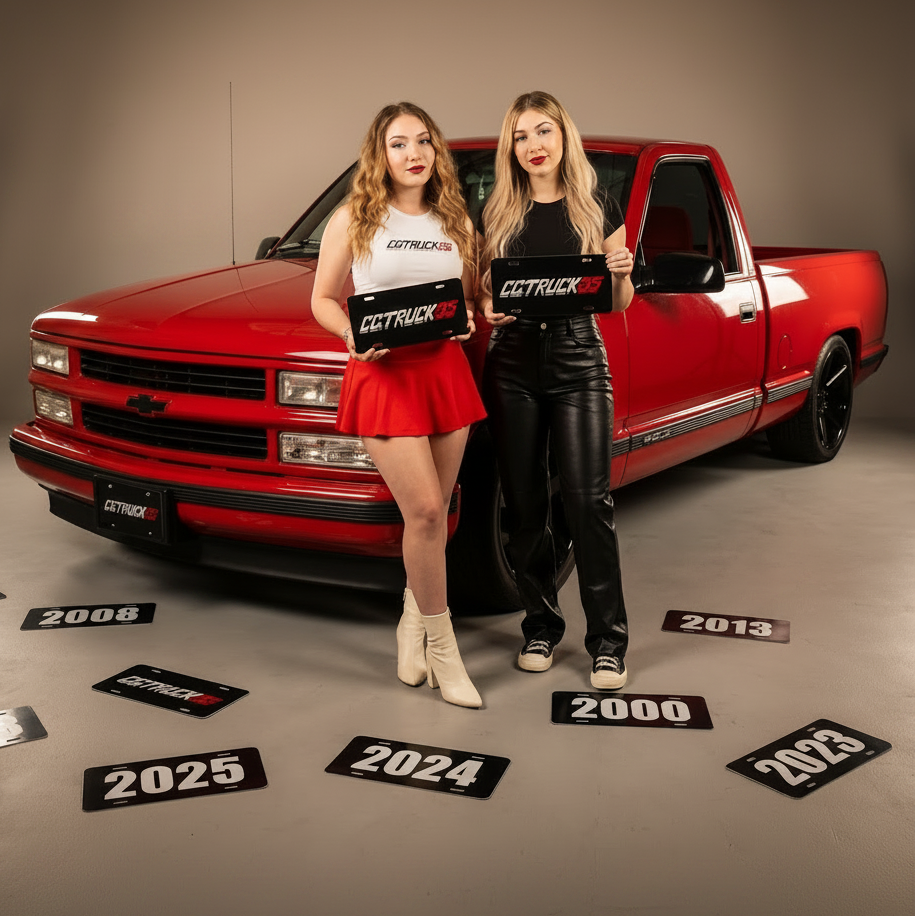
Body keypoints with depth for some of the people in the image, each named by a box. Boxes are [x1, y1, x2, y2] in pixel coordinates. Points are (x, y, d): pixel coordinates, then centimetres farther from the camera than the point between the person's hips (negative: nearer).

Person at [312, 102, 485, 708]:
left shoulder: (455, 223, 13)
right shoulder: (354, 220, 2)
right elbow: (323, 300, 5)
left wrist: (467, 319, -2)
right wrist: (354, 335, -14)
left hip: (446, 371, 4)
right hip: (383, 375, -4)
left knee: (434, 514, 7)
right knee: (425, 511, -11)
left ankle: (413, 625, 27)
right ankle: (441, 648, 4)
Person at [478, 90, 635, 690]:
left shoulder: (599, 209, 6)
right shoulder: (497, 215, 9)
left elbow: (620, 303, 9)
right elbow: (482, 291, 13)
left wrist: (622, 274, -12)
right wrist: (487, 310, -10)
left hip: (579, 359, -2)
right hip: (514, 363, 2)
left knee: (589, 500, -7)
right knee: (525, 503, 5)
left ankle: (608, 640, 2)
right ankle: (541, 626, 20)